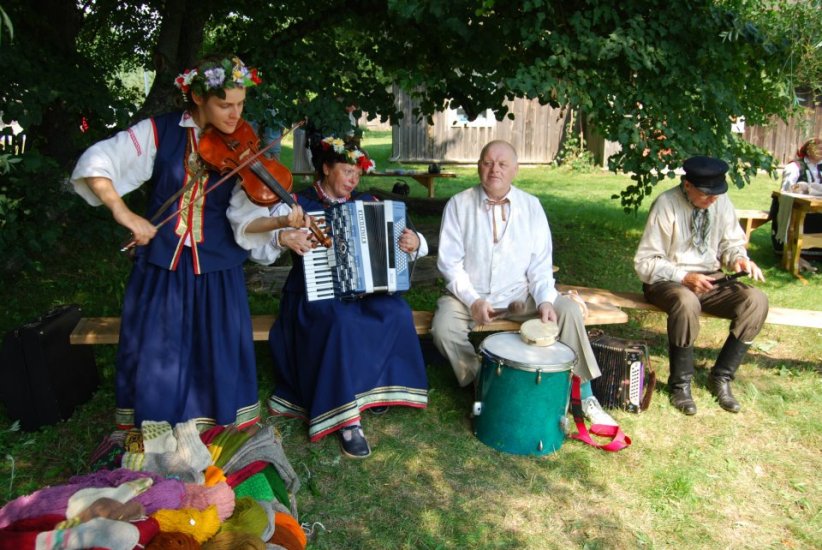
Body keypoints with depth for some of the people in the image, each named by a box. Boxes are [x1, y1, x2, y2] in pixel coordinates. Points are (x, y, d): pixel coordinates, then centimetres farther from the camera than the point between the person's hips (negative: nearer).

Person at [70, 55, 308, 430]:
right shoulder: (160, 131, -5)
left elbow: (244, 218, -13)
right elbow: (94, 162, -8)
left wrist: (280, 221, -33)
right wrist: (122, 212, -21)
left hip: (217, 272, 0)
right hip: (160, 266, 0)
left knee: (221, 358, 4)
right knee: (154, 357, 9)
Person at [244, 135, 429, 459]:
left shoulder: (368, 205, 11)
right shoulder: (296, 204, 1)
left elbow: (398, 243, 11)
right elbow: (257, 251, -3)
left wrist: (414, 242, -13)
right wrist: (281, 238, -23)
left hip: (363, 292, 4)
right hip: (314, 296, -3)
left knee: (397, 312, -28)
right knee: (342, 320, -36)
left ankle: (375, 388, -10)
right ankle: (348, 419, -30)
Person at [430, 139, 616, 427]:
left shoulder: (531, 206, 2)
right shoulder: (459, 204, -4)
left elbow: (540, 261, 0)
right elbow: (450, 261, -7)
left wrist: (545, 299, -17)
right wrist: (473, 300, -20)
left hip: (520, 295, 2)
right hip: (469, 294, -1)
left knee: (568, 309, -19)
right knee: (444, 328, -29)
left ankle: (586, 396, -6)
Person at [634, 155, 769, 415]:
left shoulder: (721, 202, 0)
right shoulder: (666, 204, -15)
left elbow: (731, 243, 12)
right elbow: (644, 262, -13)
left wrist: (739, 258, -12)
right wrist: (684, 277, -24)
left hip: (710, 279, 5)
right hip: (667, 281, -5)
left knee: (756, 301, -19)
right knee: (686, 302, -38)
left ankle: (721, 377, -6)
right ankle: (680, 383, -16)